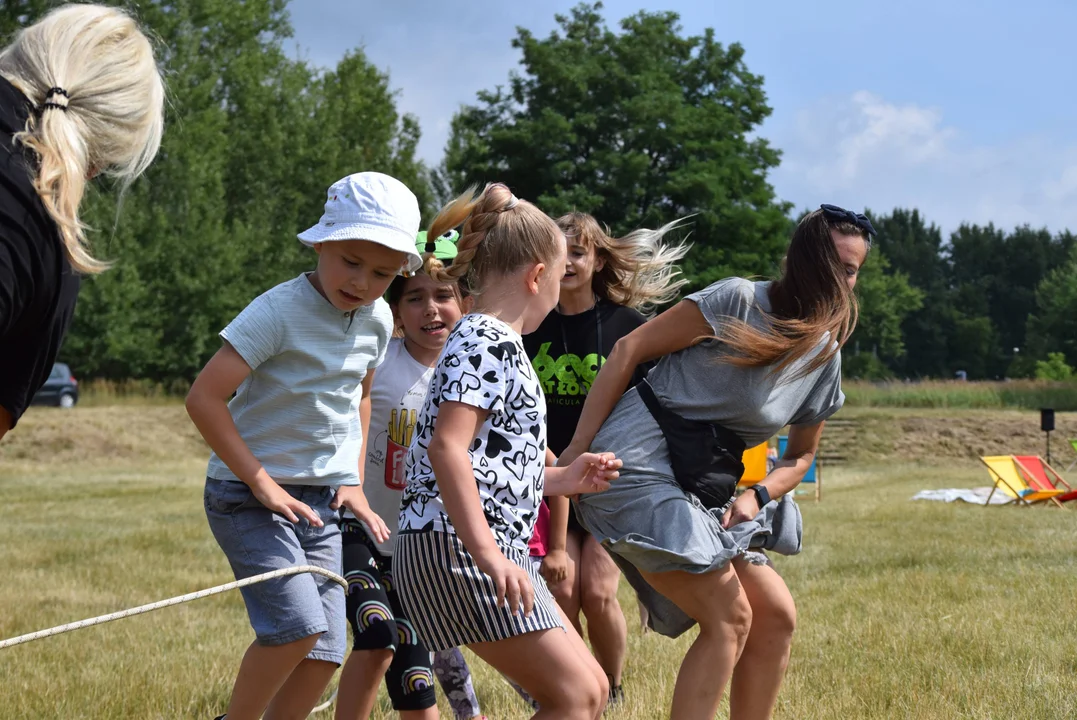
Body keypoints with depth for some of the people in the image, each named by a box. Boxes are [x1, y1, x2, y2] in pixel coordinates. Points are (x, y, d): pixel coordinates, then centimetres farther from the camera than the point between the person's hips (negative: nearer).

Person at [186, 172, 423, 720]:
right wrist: (262, 483, -20)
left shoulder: (377, 320, 3)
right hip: (247, 496, -7)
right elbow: (204, 398, -22)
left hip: (319, 503, 7)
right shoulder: (280, 311, -19)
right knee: (299, 624, -22)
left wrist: (352, 479, 13)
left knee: (325, 651, 1)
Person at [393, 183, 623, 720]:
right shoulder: (488, 340, -10)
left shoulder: (489, 341, 21)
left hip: (491, 549, 10)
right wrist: (489, 555, -31)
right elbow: (447, 446, -24)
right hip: (456, 547, -10)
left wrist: (561, 479, 26)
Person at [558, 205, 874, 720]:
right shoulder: (738, 301, -12)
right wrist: (578, 448, -12)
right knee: (729, 618, -12)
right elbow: (629, 349, -10)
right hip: (636, 468, -8)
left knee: (776, 617, 4)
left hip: (702, 492, 8)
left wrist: (757, 497, -2)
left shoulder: (825, 356, 9)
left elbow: (801, 455, 20)